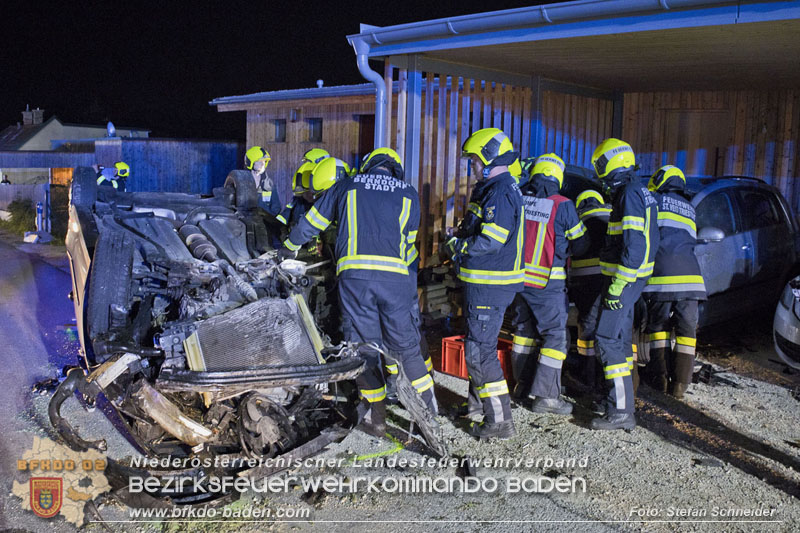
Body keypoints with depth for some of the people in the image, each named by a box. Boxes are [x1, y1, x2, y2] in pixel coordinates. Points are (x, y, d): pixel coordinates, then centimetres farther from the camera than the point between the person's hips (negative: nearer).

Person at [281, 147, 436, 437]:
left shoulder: (346, 186, 18)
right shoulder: (409, 193, 19)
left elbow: (311, 223, 23)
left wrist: (288, 248, 38)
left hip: (354, 271, -1)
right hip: (393, 274, 1)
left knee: (364, 343, 6)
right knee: (404, 342, 11)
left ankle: (377, 419, 11)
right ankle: (429, 406, 14)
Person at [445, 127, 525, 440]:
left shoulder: (500, 193, -19)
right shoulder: (493, 189, 15)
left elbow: (490, 241, -26)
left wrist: (457, 246, -12)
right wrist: (460, 237, 5)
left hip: (490, 286, -11)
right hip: (485, 283, 11)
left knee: (480, 350, -9)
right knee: (477, 342, 23)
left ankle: (500, 420, -2)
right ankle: (478, 400, 40)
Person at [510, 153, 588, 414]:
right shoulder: (562, 205, -12)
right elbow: (580, 245, -1)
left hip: (518, 277, 5)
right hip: (547, 283, -5)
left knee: (525, 326, 20)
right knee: (556, 334, 4)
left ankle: (522, 383, 30)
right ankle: (545, 395, 4)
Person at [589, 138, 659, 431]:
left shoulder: (629, 194, -16)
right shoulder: (640, 191, 16)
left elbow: (634, 244, -24)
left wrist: (617, 285, -24)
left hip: (623, 279, -11)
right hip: (630, 278, 11)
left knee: (608, 341, -11)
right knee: (620, 337, 20)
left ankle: (621, 411, -10)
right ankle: (621, 394, 33)